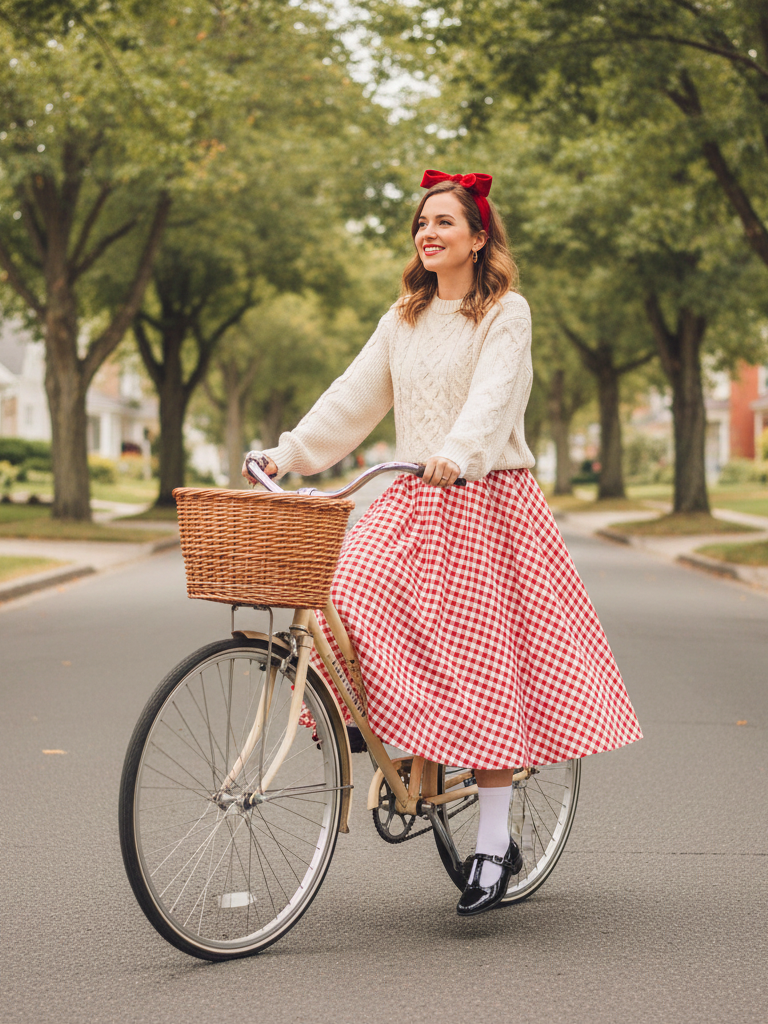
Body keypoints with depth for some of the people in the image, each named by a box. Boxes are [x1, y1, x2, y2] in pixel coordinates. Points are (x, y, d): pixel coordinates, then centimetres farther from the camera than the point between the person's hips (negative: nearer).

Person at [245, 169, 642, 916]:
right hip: (411, 500, 5)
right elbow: (353, 396, 14)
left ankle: (493, 845, 3)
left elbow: (493, 393, -20)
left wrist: (456, 453, -37)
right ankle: (417, 761, 3)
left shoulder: (505, 313, -3)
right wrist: (285, 454, 5)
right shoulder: (403, 320, 15)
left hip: (486, 499, -5)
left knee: (483, 669, -6)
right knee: (345, 606, -16)